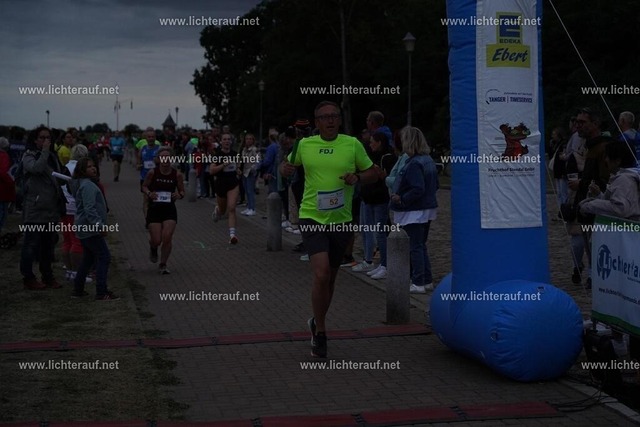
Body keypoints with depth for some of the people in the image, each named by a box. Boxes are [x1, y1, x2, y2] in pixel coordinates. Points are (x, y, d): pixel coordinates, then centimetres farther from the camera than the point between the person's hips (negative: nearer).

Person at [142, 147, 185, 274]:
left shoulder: (177, 175, -4)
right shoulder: (152, 173, -8)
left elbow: (182, 192, 7)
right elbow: (144, 186, 6)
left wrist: (179, 195, -15)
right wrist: (149, 193, -15)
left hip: (170, 210, 1)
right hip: (154, 209, -1)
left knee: (167, 238, -10)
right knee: (156, 240, -4)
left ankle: (163, 264, 12)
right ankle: (153, 249, 36)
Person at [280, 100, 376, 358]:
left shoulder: (352, 144, 0)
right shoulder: (304, 145, 1)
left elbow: (373, 174, 8)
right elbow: (287, 166, 18)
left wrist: (357, 177, -13)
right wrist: (285, 169, -6)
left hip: (341, 220, 2)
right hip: (312, 218, -2)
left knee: (330, 278, 14)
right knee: (321, 275, -18)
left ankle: (317, 323, 40)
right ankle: (320, 334, -1)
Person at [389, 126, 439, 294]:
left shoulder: (414, 164, -21)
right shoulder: (428, 160, 8)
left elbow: (418, 189, -27)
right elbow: (435, 184, 15)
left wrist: (401, 199, -18)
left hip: (413, 212, -9)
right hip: (427, 208, 9)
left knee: (415, 247, -1)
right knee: (421, 245, 18)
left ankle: (418, 283, 4)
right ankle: (427, 280, 23)